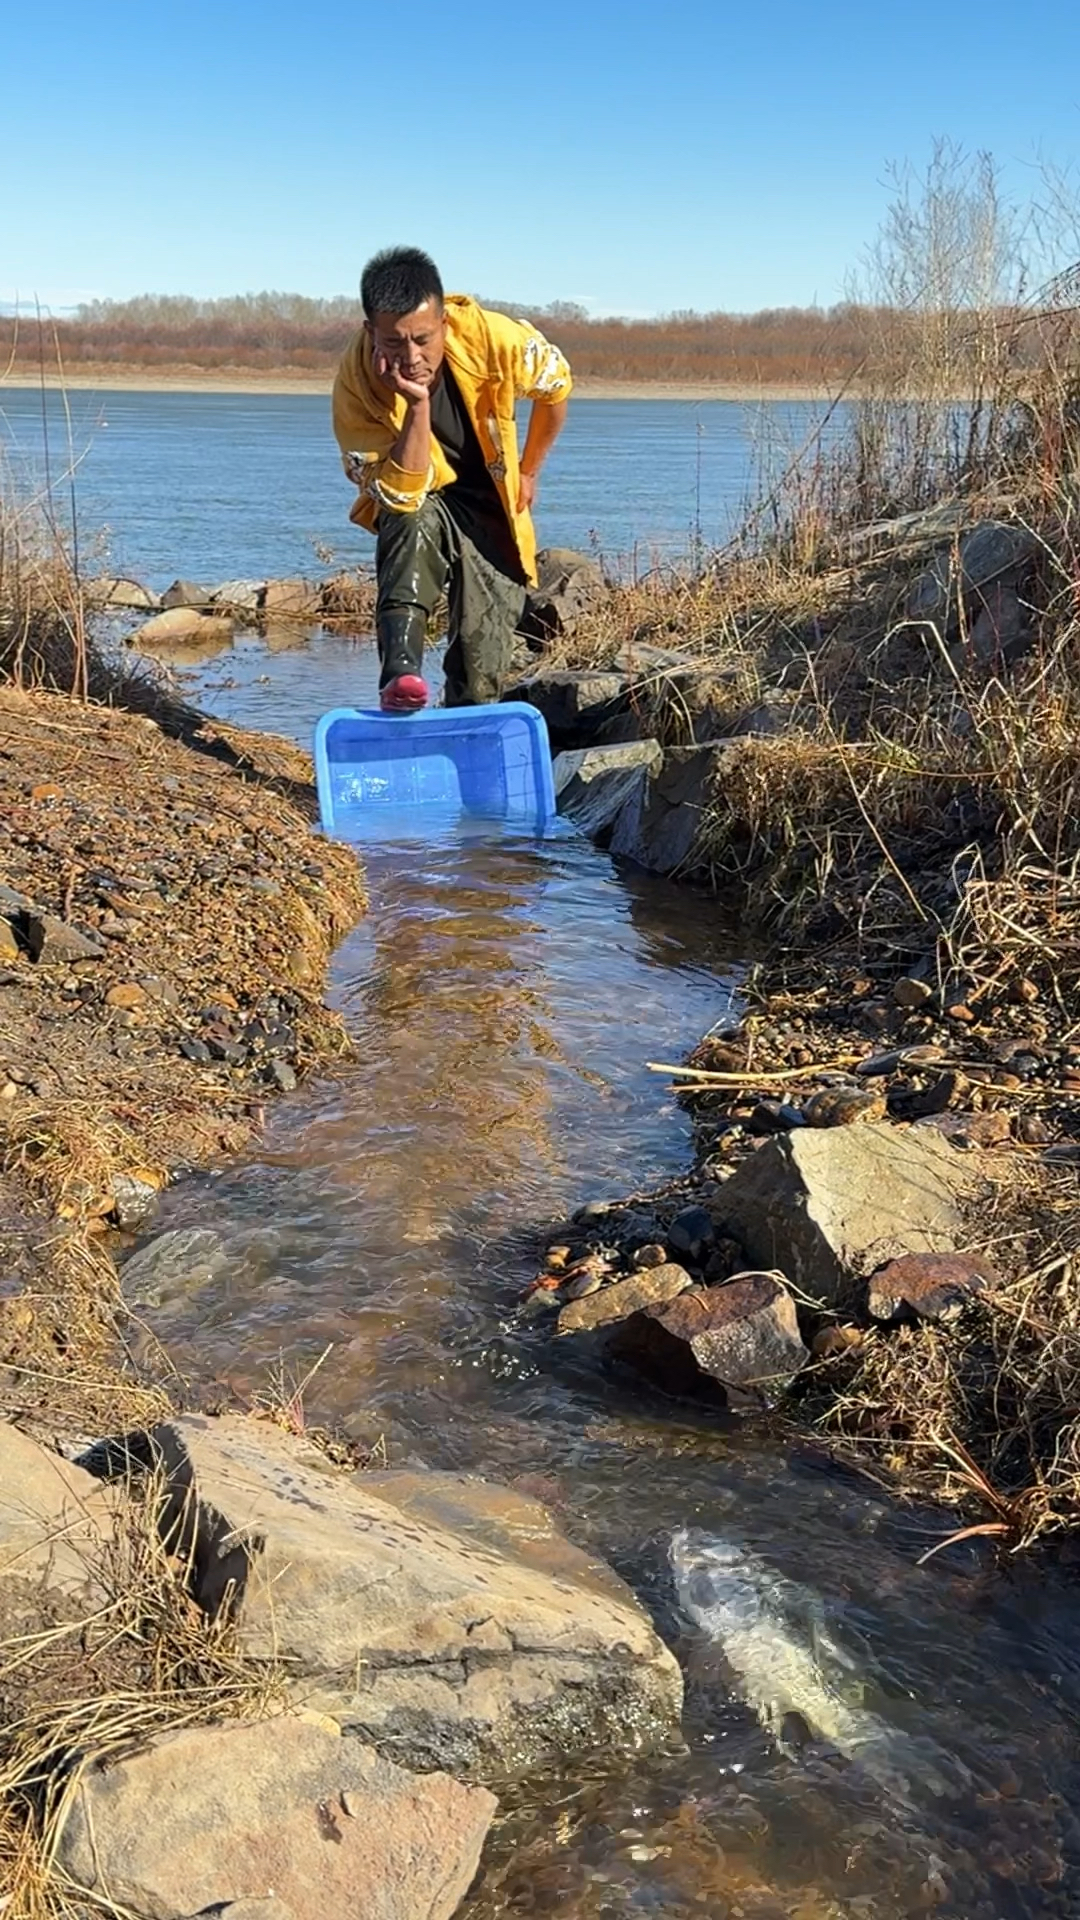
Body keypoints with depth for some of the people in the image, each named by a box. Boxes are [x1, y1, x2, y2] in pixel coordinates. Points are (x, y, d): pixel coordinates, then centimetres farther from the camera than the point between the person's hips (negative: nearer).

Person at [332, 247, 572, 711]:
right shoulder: (357, 385, -28)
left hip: (492, 510, 2)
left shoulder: (491, 338, -27)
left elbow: (556, 386, -4)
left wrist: (527, 473, 5)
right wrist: (417, 405, -40)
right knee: (412, 522, -39)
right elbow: (401, 495, -31)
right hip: (418, 504, -1)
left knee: (482, 669, -5)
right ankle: (399, 668, -48)